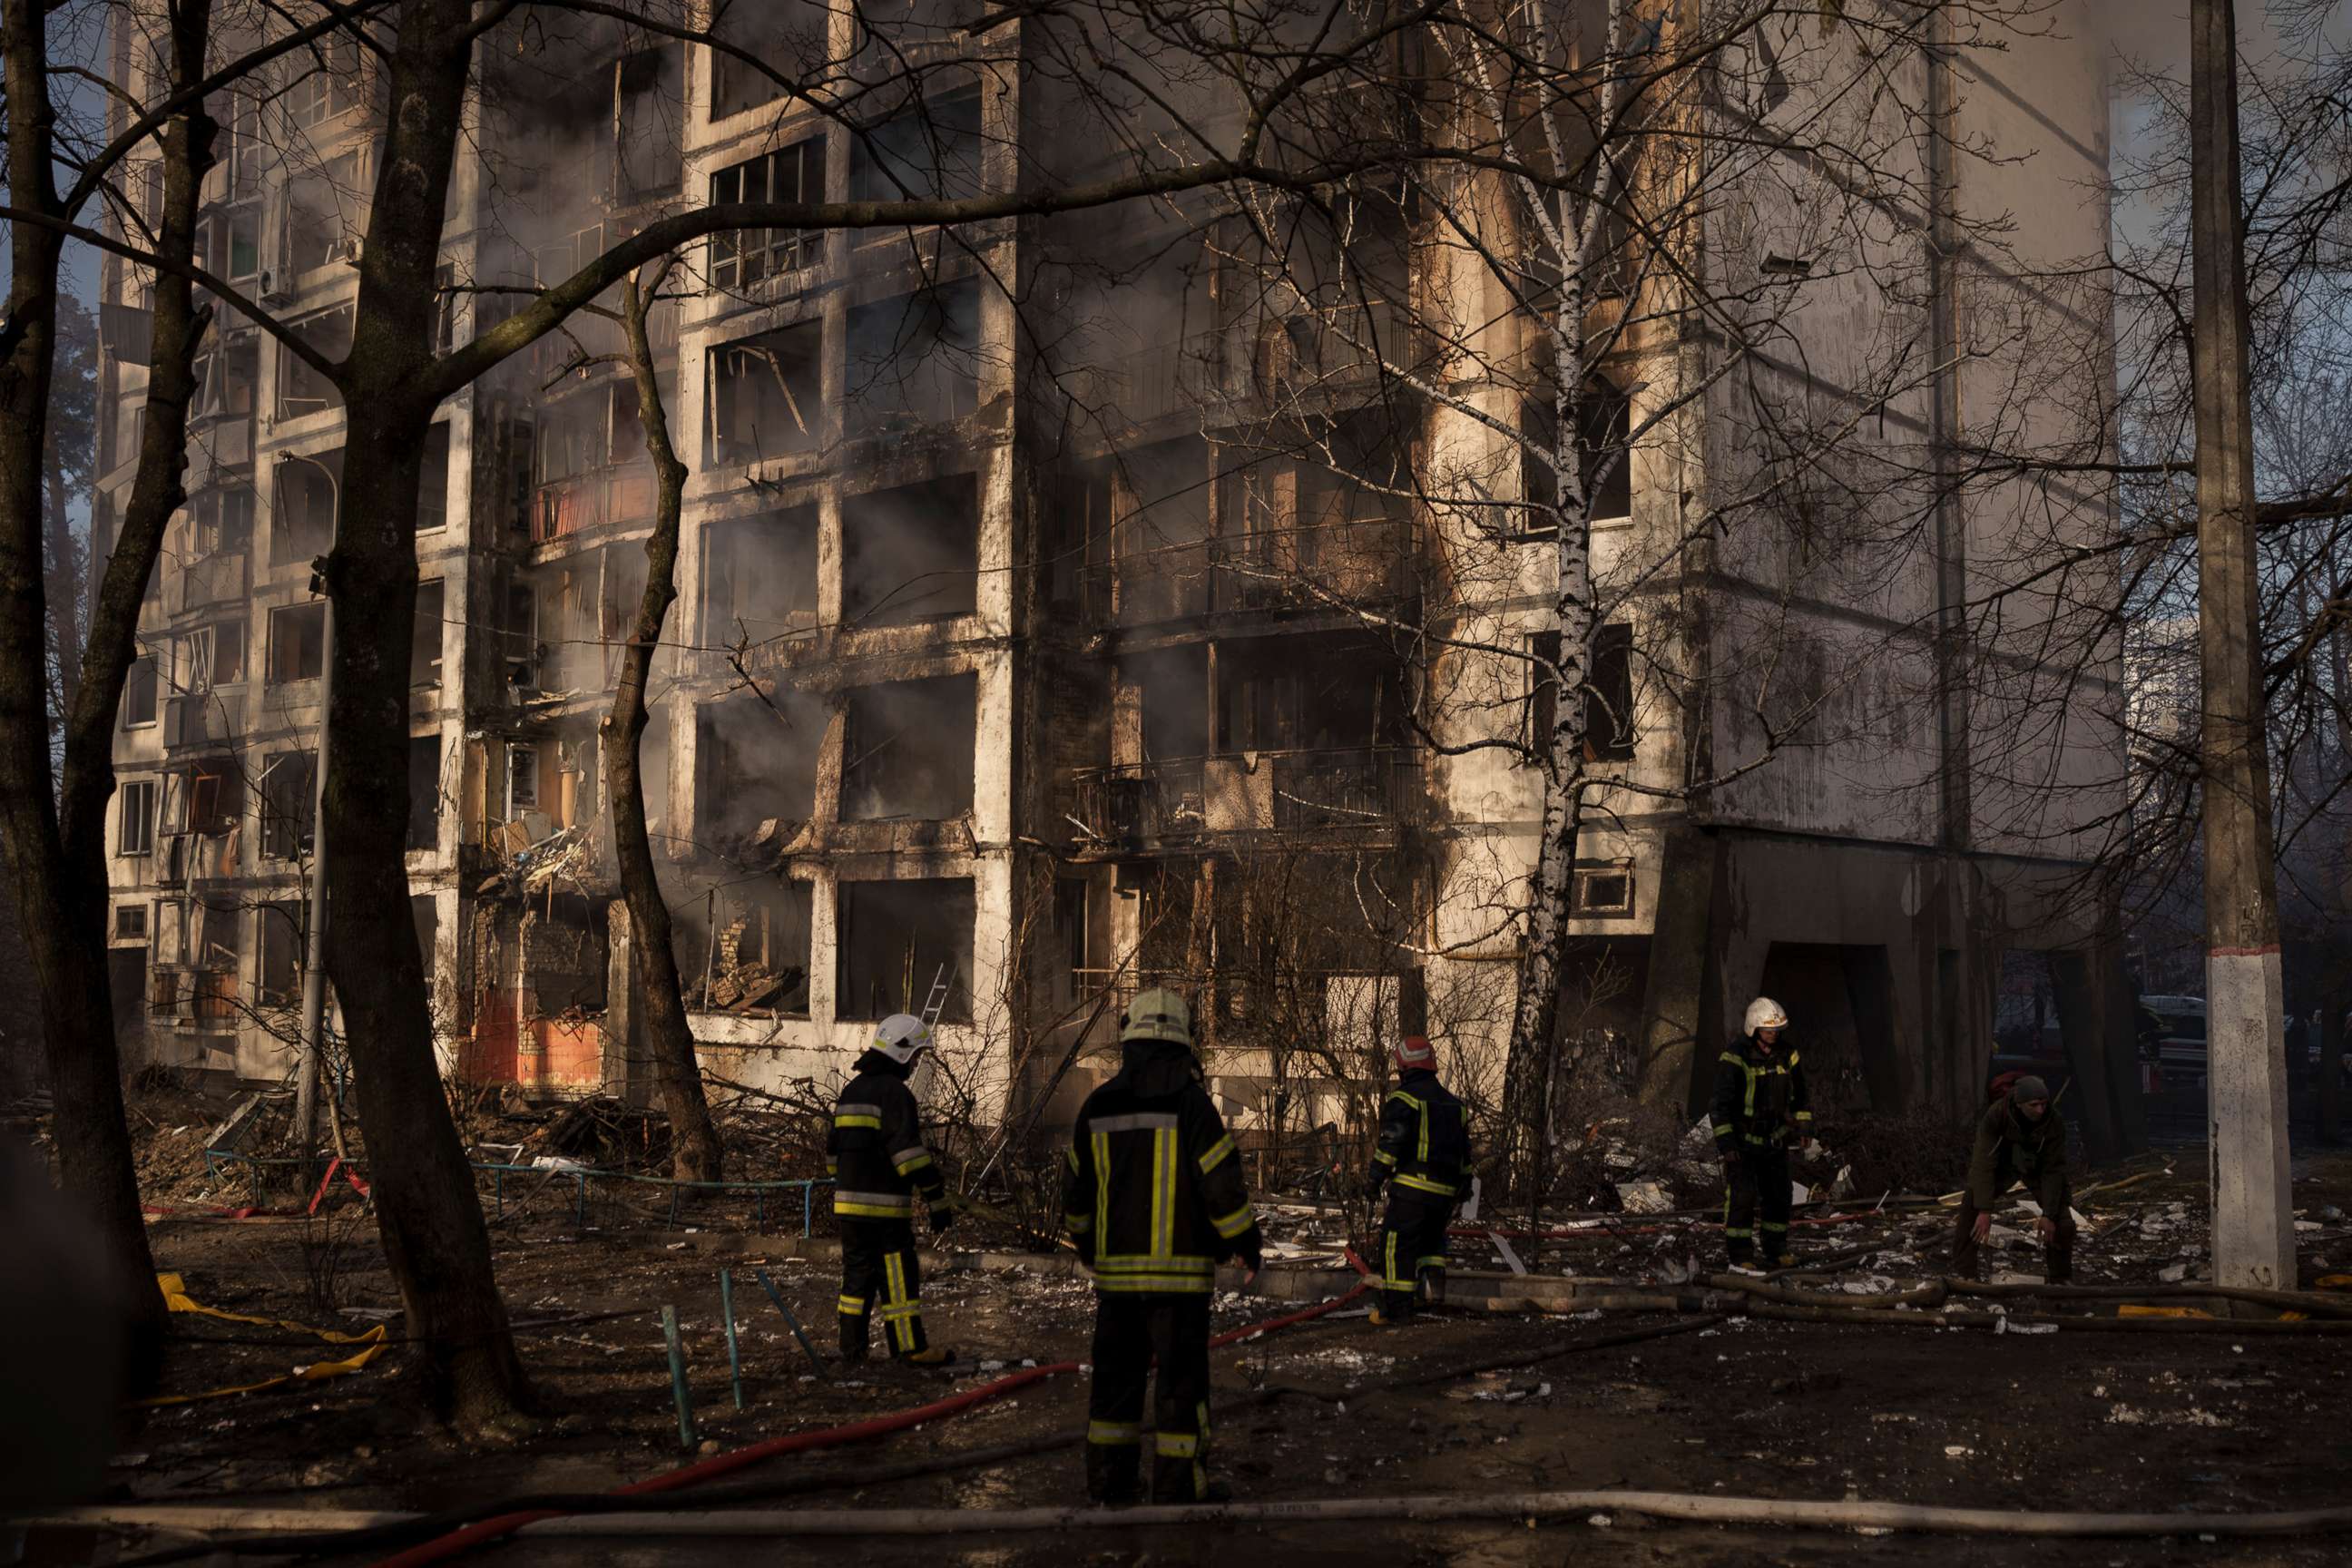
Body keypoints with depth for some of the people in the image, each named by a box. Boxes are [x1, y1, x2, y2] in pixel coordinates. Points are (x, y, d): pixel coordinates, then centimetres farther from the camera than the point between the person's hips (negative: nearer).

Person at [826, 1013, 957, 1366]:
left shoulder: (851, 1091, 16)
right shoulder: (894, 1092, -12)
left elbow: (834, 1150, 22)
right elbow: (910, 1152, -20)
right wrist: (938, 1201, -18)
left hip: (848, 1203, 8)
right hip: (884, 1205, -8)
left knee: (858, 1272, 14)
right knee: (899, 1277, -1)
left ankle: (851, 1346, 17)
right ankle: (913, 1348, 4)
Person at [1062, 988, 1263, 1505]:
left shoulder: (1097, 1107, 4)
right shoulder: (1190, 1103, -11)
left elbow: (1076, 1194, 12)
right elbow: (1222, 1186, -13)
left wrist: (1088, 1250, 27)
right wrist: (1248, 1244, 2)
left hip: (1115, 1269, 5)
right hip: (1178, 1269, -5)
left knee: (1116, 1374, 14)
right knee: (1182, 1380, 3)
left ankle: (1108, 1482, 20)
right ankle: (1179, 1488, 5)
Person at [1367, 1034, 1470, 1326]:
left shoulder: (1403, 1097, -6)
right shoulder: (1452, 1103, 18)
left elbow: (1392, 1139, -17)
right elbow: (1465, 1150, 22)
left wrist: (1377, 1175, -13)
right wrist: (1462, 1186, 28)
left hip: (1413, 1185, -7)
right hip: (1447, 1190, 7)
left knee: (1397, 1245, 0)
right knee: (1432, 1237, 26)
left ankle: (1397, 1307, 0)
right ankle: (1434, 1275, 4)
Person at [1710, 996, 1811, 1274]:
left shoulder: (1786, 1055, 0)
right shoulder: (1734, 1057, -19)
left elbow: (1800, 1092, 14)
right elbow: (1721, 1102, -18)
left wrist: (1804, 1126, 6)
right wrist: (1725, 1142, -22)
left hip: (1773, 1140, 6)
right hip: (1741, 1139, -6)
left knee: (1778, 1196, 10)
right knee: (1742, 1196, -10)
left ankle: (1777, 1251, 24)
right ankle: (1740, 1257, -3)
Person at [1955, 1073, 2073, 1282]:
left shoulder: (2054, 1122, -30)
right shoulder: (1996, 1114, -35)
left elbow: (2053, 1170, -22)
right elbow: (1984, 1162, -34)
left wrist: (2048, 1215, -26)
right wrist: (1985, 1210, -38)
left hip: (2038, 1166, 1)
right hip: (2002, 1163, -1)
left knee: (2062, 1220, -12)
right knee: (1970, 1208, -17)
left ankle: (2061, 1279, 9)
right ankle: (1963, 1276, -8)